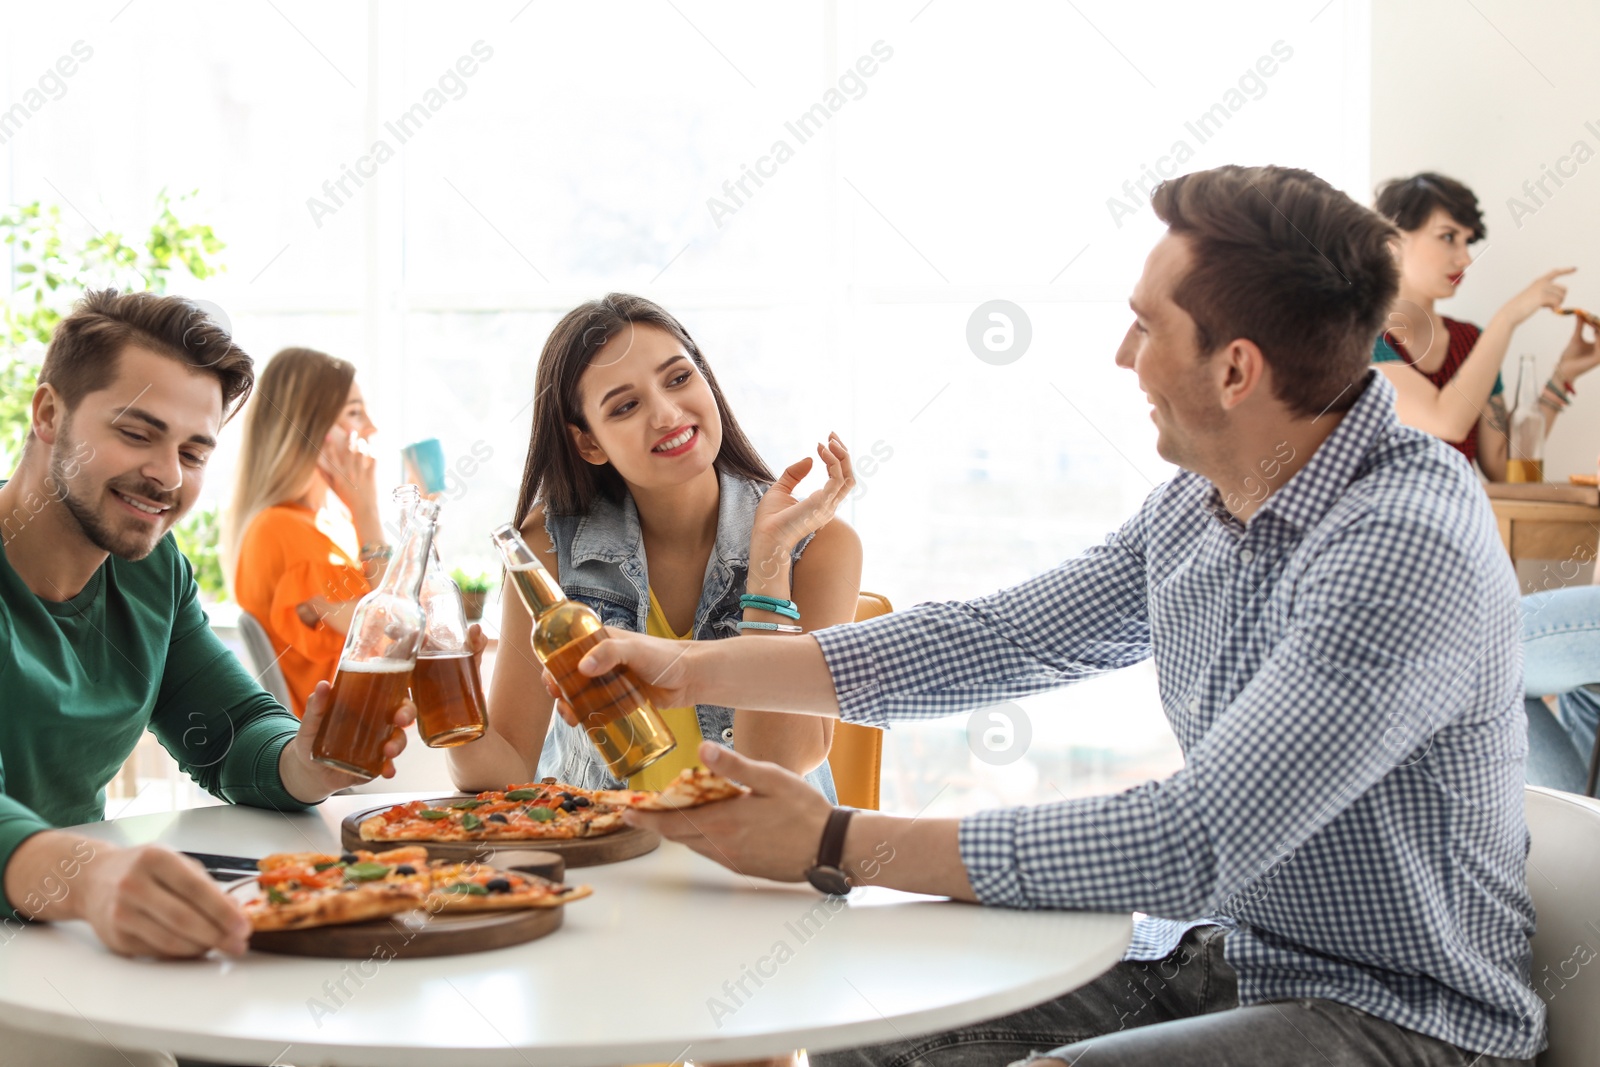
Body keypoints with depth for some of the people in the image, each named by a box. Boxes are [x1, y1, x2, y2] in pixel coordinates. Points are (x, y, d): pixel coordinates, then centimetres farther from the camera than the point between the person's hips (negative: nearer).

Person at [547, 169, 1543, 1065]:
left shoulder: (1407, 547, -26)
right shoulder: (1200, 503, 2)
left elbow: (1192, 849, -30)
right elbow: (997, 638, 10)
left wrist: (836, 844, -26)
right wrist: (697, 669, 6)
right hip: (1224, 957, 8)